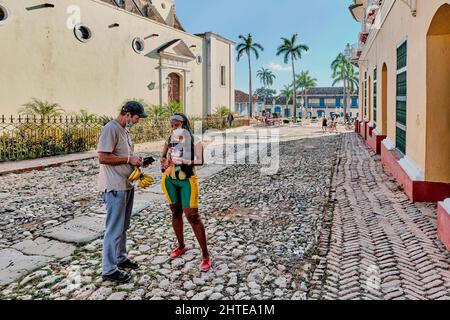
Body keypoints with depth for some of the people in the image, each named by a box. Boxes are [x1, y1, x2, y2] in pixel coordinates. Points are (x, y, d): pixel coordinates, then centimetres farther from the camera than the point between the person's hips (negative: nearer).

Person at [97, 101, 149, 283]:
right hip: (115, 187, -10)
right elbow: (103, 158, -22)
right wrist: (129, 159, -18)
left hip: (127, 185, 10)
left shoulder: (124, 130, 14)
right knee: (114, 228, -3)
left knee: (123, 226, 19)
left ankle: (120, 258, 34)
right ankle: (109, 270, 7)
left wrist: (135, 160, 6)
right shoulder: (110, 129, -16)